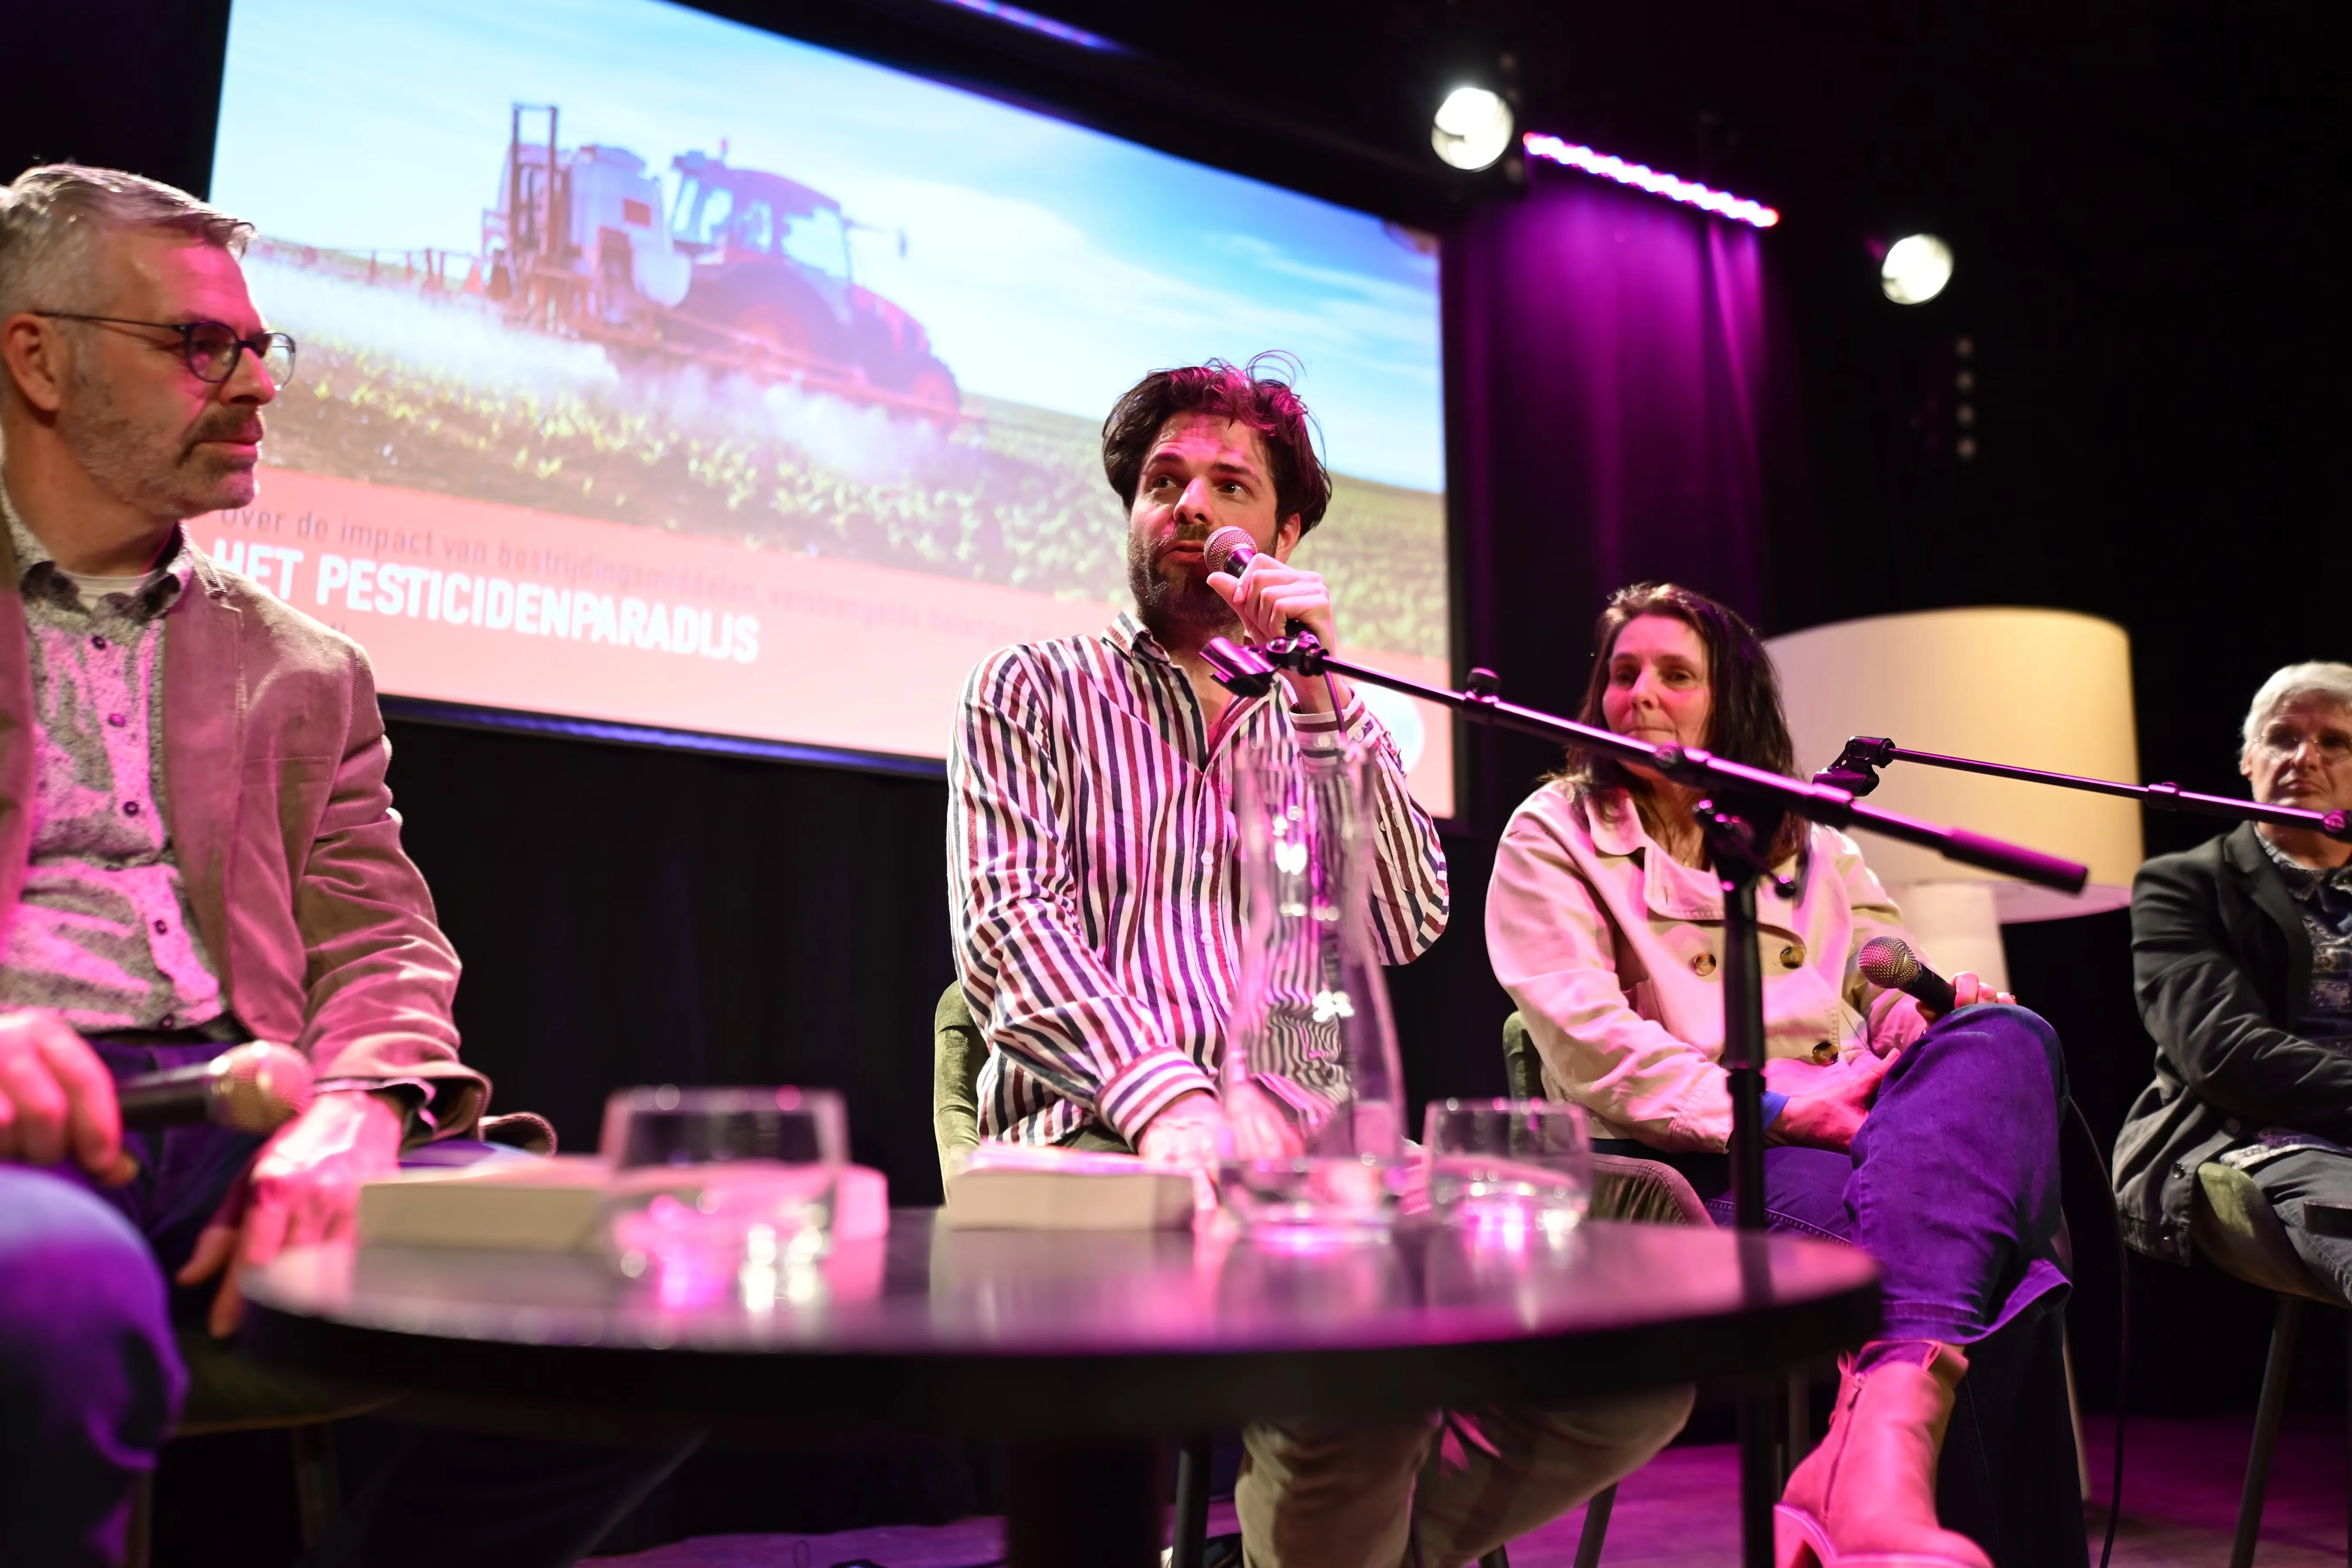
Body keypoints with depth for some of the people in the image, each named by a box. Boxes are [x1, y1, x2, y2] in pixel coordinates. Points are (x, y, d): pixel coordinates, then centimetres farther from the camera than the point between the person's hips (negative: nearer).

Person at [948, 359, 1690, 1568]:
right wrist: (1167, 1101, -22)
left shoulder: (1325, 721, 22)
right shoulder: (1031, 691, 12)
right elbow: (1007, 931, -4)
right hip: (1092, 1139, -4)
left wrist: (1320, 691, -5)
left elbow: (1405, 925, 5)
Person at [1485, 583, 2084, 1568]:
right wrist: (1774, 1108, -16)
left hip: (1848, 1129, 5)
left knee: (2004, 1035, -32)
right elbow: (1588, 1046, -4)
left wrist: (1937, 1013, -9)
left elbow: (1890, 982, 19)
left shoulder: (1809, 840, 27)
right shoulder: (1555, 835, 11)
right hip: (1690, 1160, -5)